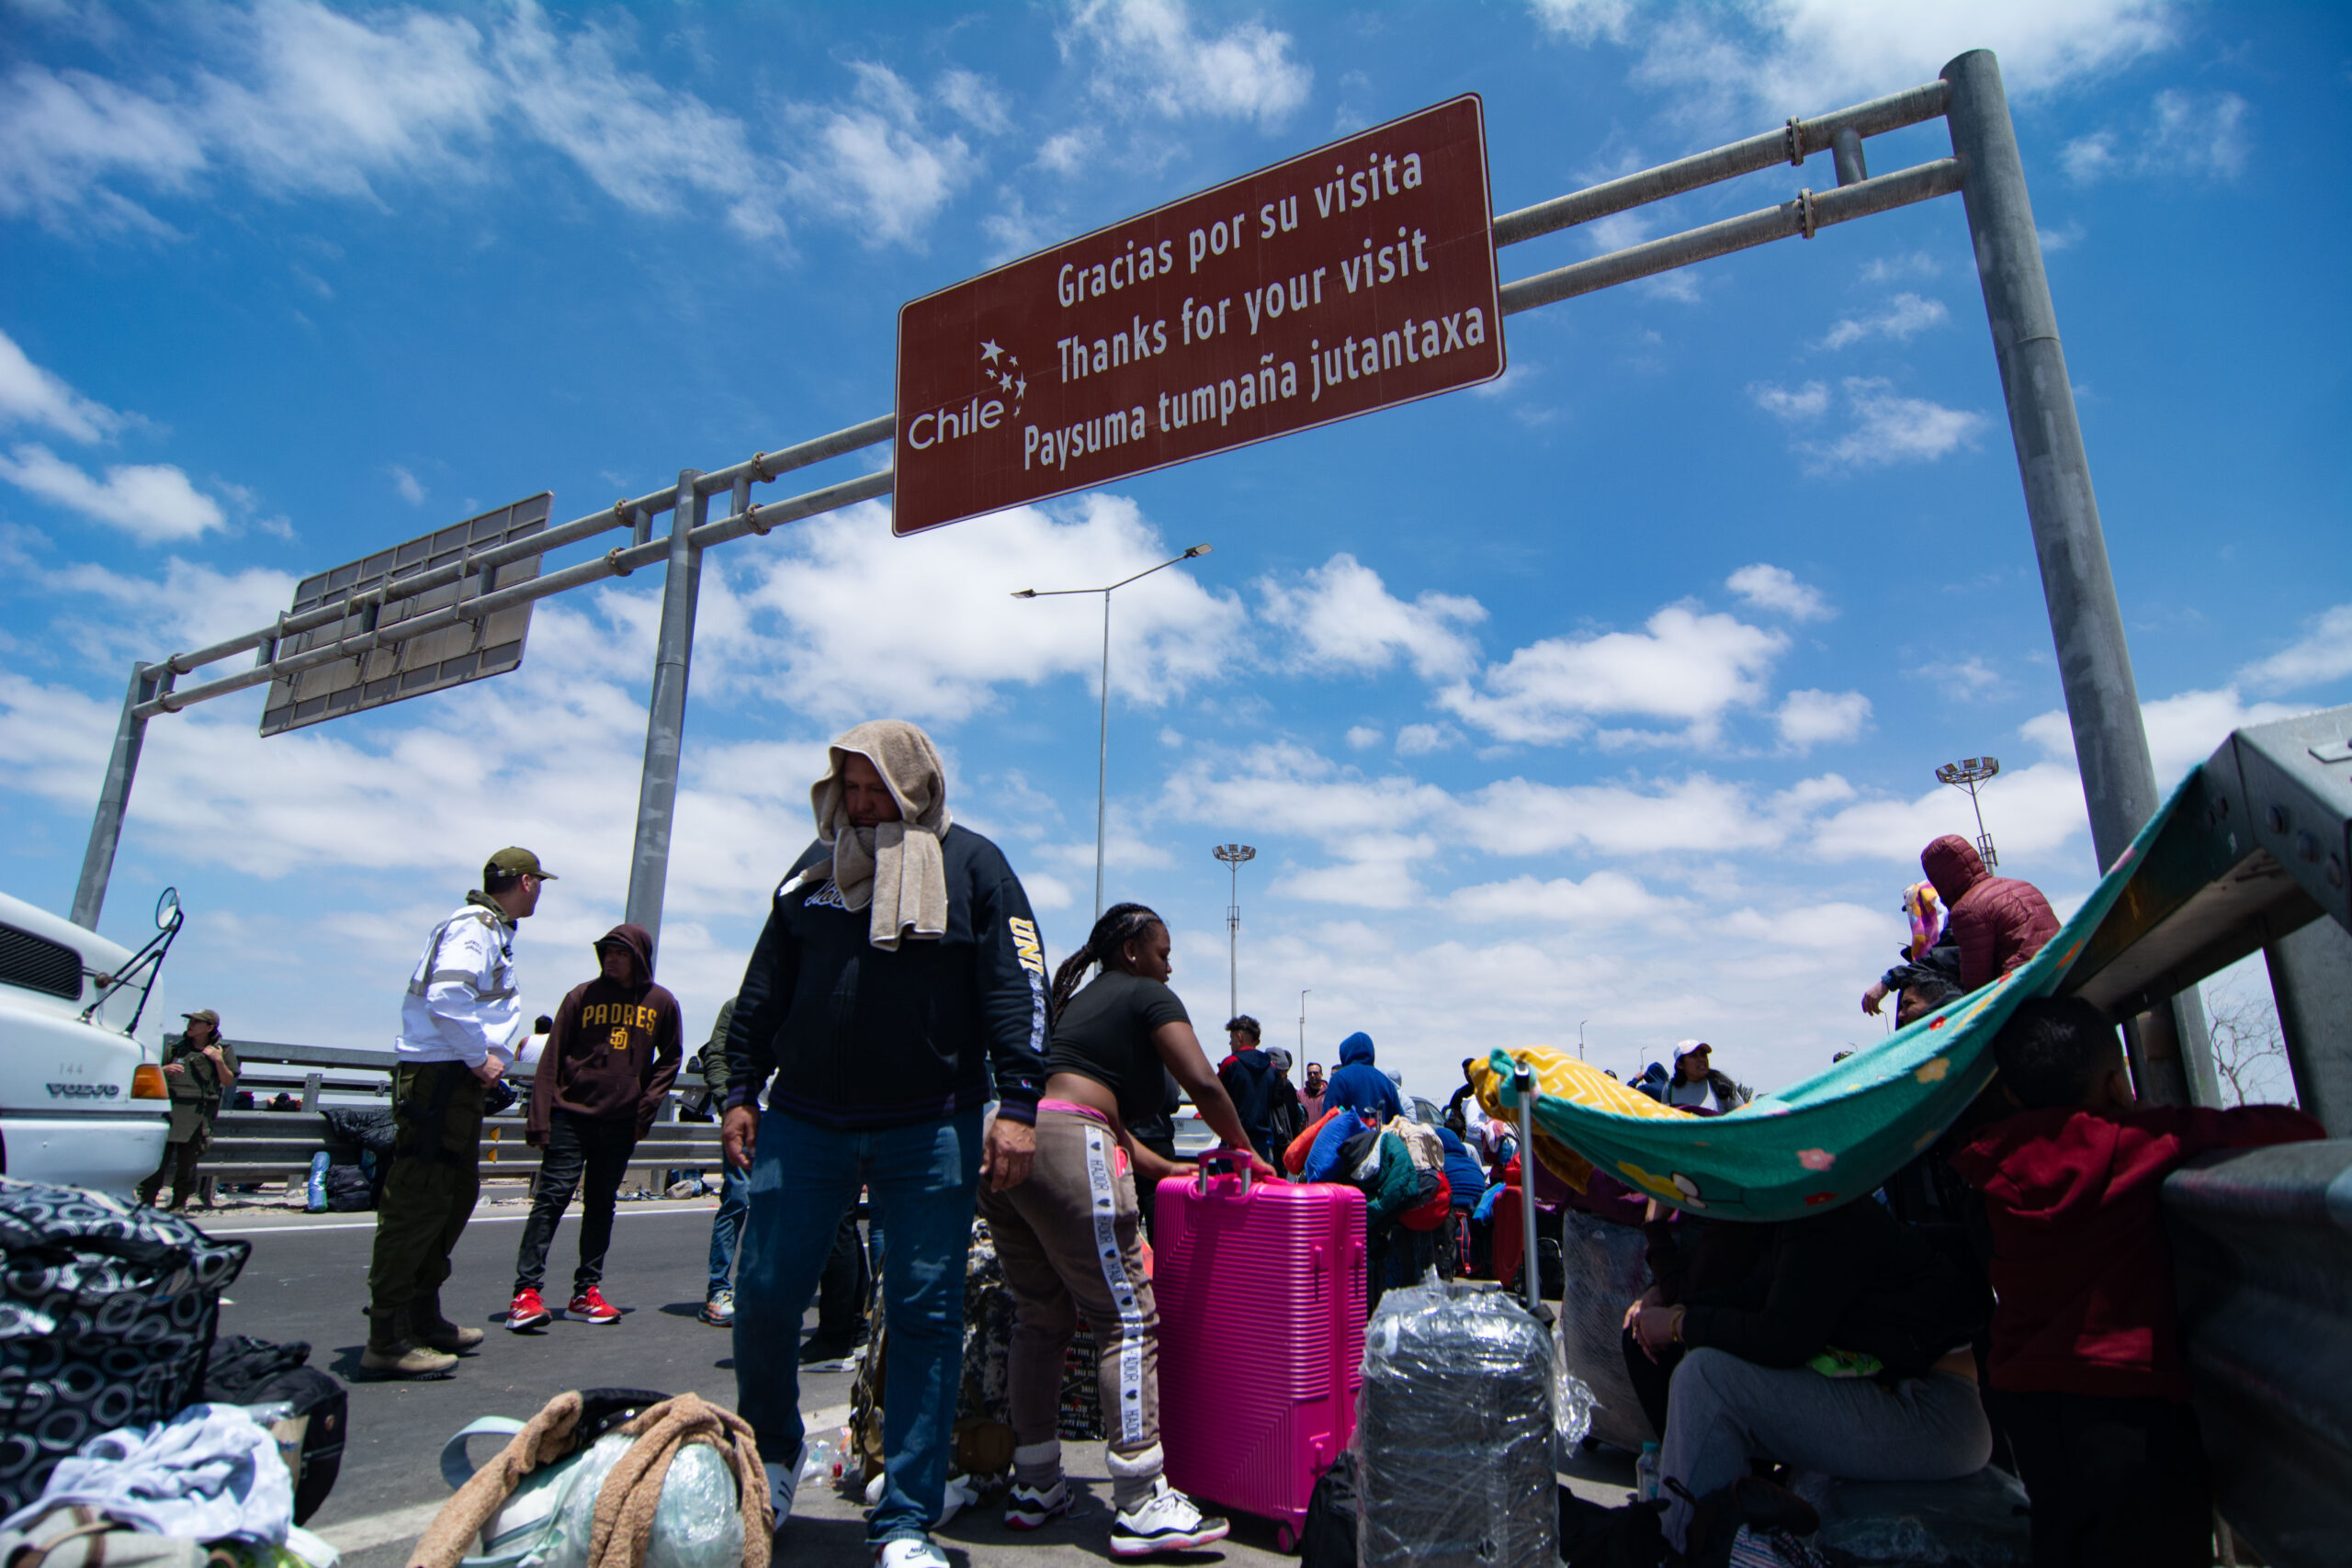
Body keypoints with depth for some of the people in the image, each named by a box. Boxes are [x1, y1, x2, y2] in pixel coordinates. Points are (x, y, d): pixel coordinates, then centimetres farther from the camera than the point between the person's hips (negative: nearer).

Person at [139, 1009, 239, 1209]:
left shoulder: (223, 1050, 9)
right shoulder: (175, 1048, 14)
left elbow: (228, 1081, 5)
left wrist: (219, 1060, -10)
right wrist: (164, 1070, -5)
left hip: (199, 1115, -2)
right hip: (171, 1109, 2)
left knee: (187, 1163, 3)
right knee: (157, 1157, -8)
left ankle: (179, 1204, 13)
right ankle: (145, 1202, -3)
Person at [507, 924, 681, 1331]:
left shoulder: (661, 1003, 3)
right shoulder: (583, 995, -1)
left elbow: (669, 1058, 13)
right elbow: (552, 1058, -2)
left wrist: (648, 1102, 0)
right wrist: (540, 1118, -8)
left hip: (621, 1123, 2)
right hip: (572, 1115, -2)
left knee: (602, 1206, 9)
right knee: (552, 1198, -7)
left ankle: (587, 1291, 16)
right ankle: (526, 1291, -3)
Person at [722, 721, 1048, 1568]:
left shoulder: (973, 864, 0)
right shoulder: (816, 864, 11)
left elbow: (1017, 987, -4)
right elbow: (765, 987, 16)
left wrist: (1018, 1102, -12)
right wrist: (742, 1089, 11)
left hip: (930, 1128, -3)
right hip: (804, 1119, 3)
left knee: (925, 1314, 1)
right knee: (763, 1293, 5)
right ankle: (770, 1454, 34)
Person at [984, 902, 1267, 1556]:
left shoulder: (1077, 1001, 31)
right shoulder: (1147, 995, 7)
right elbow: (1204, 1084, -4)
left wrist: (1170, 1169, 29)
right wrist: (1245, 1150, 12)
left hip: (1002, 1149, 9)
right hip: (1065, 1152, -9)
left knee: (1041, 1319, 16)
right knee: (1128, 1318, -4)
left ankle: (1034, 1487, 24)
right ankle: (1141, 1507, -4)